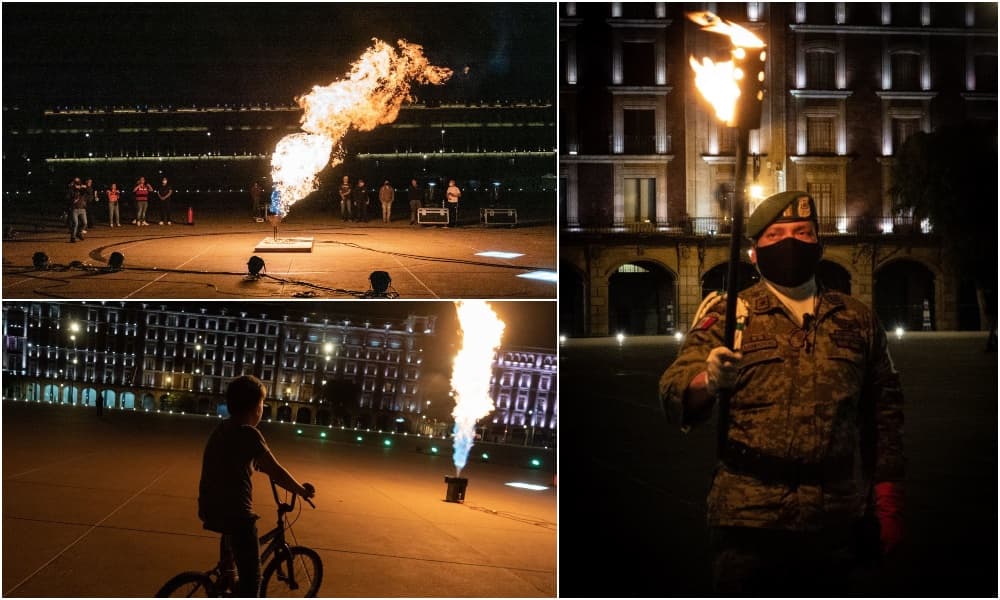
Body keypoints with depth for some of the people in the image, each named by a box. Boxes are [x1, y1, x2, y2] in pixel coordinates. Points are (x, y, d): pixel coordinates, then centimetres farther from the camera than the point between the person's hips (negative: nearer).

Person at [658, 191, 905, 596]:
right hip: (749, 518, -2)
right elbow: (674, 392, -8)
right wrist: (708, 381, -30)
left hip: (834, 521, 3)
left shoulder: (857, 320, 12)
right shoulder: (726, 316, 3)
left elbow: (885, 412, 13)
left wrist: (888, 501, 7)